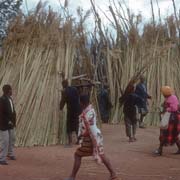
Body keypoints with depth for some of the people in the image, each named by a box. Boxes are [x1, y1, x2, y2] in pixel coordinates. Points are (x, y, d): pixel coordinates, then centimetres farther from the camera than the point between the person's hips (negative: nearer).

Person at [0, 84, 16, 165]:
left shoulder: (10, 98, 8)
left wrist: (13, 121, 6)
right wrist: (8, 121, -18)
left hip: (10, 124, 9)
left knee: (12, 139, 19)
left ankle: (10, 154, 37)